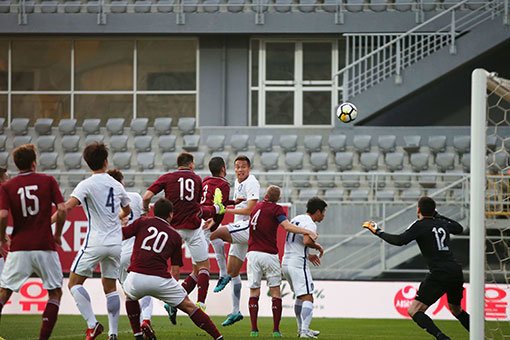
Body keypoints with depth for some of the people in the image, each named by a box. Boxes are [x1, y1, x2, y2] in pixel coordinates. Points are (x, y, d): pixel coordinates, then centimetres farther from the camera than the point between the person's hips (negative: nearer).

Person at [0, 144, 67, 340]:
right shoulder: (48, 181, 1)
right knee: (55, 292, 11)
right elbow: (62, 209, -5)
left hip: (19, 248, 1)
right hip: (45, 247, -1)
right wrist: (57, 234, 10)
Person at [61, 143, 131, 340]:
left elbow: (68, 206, -21)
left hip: (95, 243, -5)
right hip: (116, 243, 5)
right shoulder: (117, 185, 10)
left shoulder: (87, 185, -7)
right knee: (110, 287, 13)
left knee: (74, 283, 2)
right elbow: (126, 210, 28)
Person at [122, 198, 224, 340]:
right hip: (160, 279, 0)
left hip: (136, 277, 0)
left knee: (130, 296, 35)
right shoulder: (175, 236, 18)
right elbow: (175, 270, 18)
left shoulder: (142, 222, 13)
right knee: (188, 306, 14)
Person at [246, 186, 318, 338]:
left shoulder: (256, 207, 13)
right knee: (276, 292, 4)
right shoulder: (276, 209, -3)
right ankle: (276, 330, -1)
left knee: (254, 292, 6)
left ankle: (254, 329, -2)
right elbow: (287, 226, -18)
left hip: (253, 253, 4)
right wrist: (308, 232, -18)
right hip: (269, 255, -4)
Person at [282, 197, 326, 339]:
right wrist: (318, 246, -9)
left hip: (286, 262, 9)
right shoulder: (310, 224, -11)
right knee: (308, 299, -11)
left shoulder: (296, 219, 17)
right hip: (298, 264, -9)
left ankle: (301, 329, 28)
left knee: (300, 297, 22)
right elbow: (306, 241, -29)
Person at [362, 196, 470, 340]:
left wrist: (378, 232, -2)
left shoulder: (420, 225, -2)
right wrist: (438, 216, 47)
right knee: (456, 309, 31)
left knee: (414, 311, -8)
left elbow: (400, 240, -15)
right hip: (456, 272, 7)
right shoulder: (442, 224, 17)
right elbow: (459, 228, 40)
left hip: (439, 274, -7)